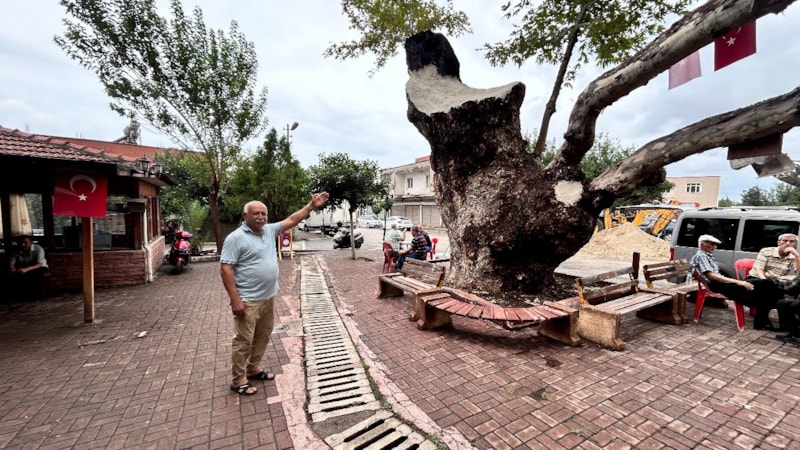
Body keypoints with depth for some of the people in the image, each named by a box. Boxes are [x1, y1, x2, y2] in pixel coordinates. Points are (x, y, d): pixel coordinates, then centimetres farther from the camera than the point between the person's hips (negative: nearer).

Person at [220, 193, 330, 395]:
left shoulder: (269, 230, 5)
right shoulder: (236, 238, -15)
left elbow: (291, 220, 10)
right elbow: (226, 269, -17)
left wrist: (311, 206, 3)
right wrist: (235, 300, -21)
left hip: (268, 297, 8)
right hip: (248, 301, -7)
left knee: (263, 336, 20)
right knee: (243, 340, 5)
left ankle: (254, 368, 38)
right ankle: (239, 380, 22)